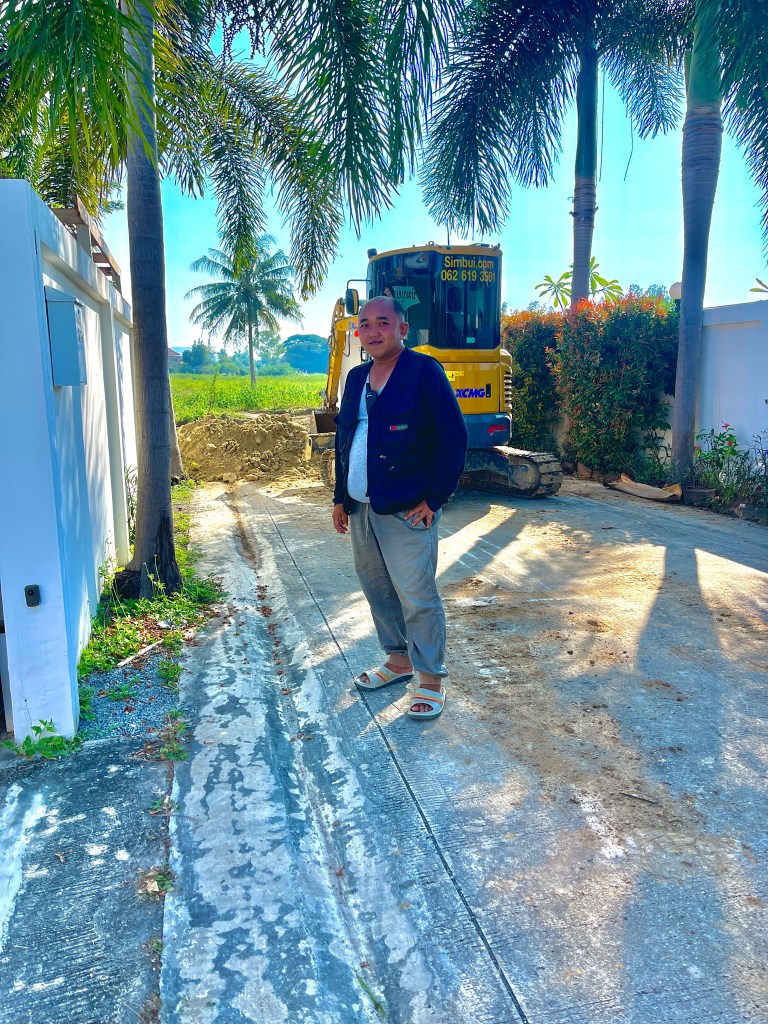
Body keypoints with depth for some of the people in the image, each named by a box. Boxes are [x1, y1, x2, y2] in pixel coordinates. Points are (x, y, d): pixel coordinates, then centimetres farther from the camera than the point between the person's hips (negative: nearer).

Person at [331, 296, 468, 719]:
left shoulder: (424, 371, -9)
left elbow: (453, 436, -12)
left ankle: (431, 679, 12)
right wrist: (340, 498, 13)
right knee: (376, 588, 15)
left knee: (417, 596, -3)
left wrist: (435, 497, -14)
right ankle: (398, 659, 33)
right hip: (361, 508, 7)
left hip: (407, 510, -7)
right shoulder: (356, 378, 13)